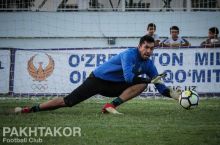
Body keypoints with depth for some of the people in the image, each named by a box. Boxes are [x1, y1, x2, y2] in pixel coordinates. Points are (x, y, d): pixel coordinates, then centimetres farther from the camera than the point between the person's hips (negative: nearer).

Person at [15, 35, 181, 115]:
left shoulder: (149, 64, -1)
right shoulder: (129, 54, -22)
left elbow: (160, 86, 2)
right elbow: (128, 77, -35)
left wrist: (173, 94, -15)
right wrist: (151, 80, -31)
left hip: (114, 86, 6)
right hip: (98, 80, -6)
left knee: (142, 84, -15)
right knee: (68, 102, -14)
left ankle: (112, 105, -18)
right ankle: (31, 109, -8)